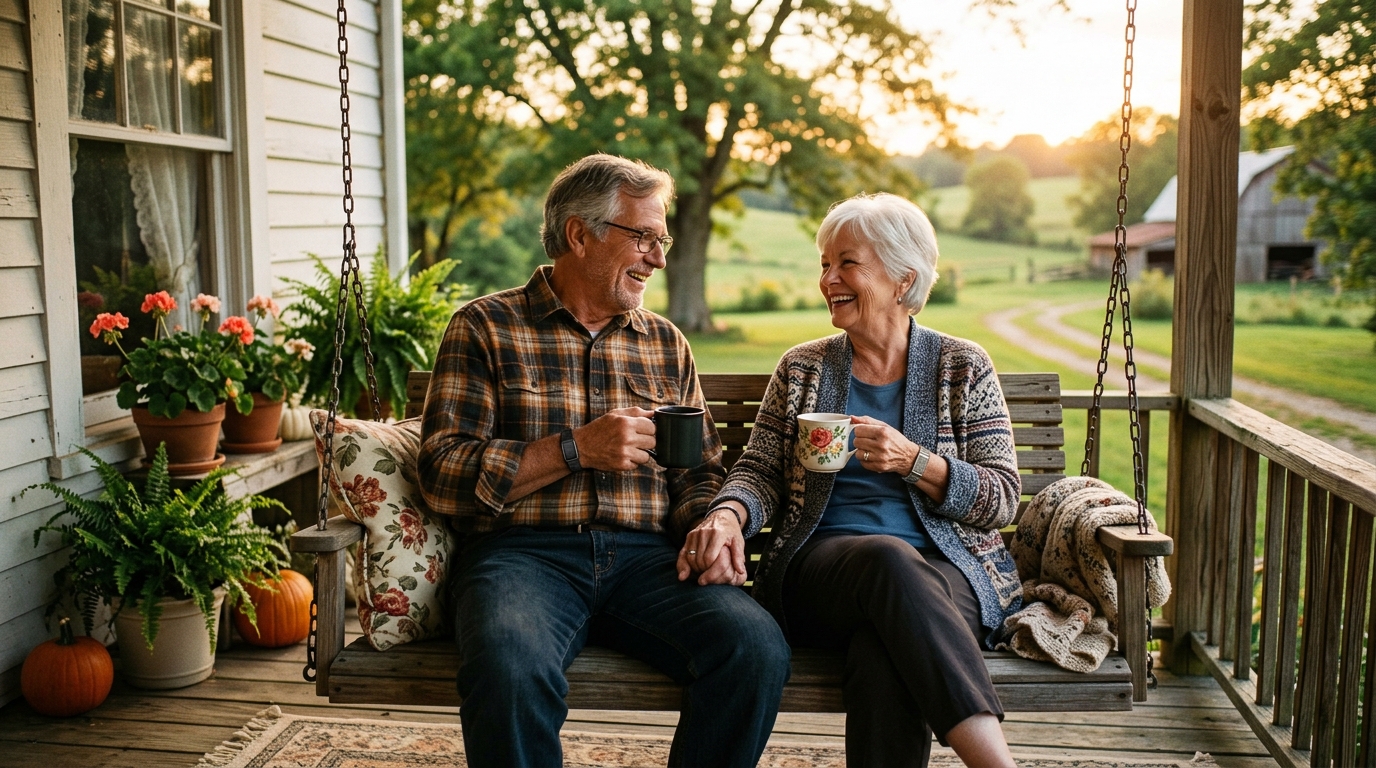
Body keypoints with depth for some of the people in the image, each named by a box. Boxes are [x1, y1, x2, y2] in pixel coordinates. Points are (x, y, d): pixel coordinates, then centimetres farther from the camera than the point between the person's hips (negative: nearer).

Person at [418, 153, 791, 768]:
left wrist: (716, 519, -4)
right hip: (523, 551, -3)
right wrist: (576, 449, -11)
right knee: (510, 670, -37)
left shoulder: (666, 343, 20)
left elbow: (699, 471, 20)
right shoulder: (486, 326, 6)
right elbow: (443, 474, -2)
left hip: (647, 555, 4)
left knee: (757, 649, -26)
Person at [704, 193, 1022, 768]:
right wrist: (729, 513, -12)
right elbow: (760, 470, 12)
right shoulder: (801, 369, 16)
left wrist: (912, 461, -14)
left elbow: (1001, 498, 4)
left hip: (945, 569, 0)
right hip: (821, 565, 1)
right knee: (889, 558, -38)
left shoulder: (963, 367, 10)